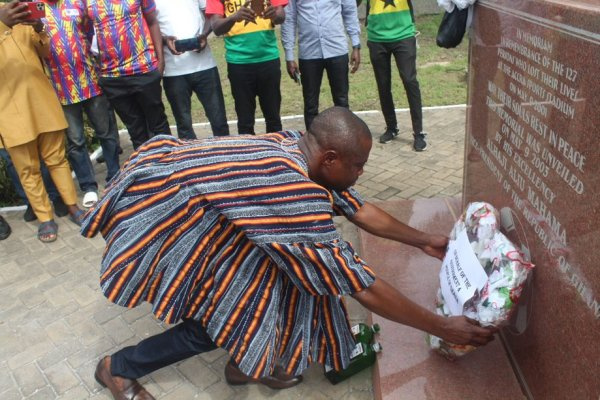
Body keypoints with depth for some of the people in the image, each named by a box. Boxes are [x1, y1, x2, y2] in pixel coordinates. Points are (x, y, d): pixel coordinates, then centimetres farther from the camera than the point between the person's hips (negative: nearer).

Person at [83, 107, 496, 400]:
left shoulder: (298, 147, -7)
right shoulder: (297, 193, -33)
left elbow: (359, 209, 6)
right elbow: (363, 286, -26)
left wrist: (423, 239, 11)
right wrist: (441, 326, -15)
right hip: (153, 207, -8)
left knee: (274, 256, 4)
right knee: (226, 314, -3)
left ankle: (247, 360, 21)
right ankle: (119, 367, 18)